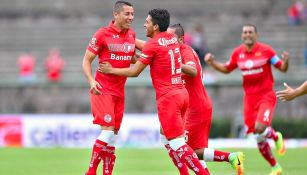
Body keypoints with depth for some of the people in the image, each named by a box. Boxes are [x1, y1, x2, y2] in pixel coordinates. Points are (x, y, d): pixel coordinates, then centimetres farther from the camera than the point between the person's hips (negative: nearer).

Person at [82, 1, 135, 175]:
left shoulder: (132, 34, 7)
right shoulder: (102, 34, -9)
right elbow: (87, 60, -5)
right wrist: (91, 81, -21)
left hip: (120, 91, 6)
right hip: (103, 89, -6)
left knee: (114, 133, 7)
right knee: (108, 130, -15)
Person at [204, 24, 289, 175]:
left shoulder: (266, 50, -6)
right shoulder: (237, 53, 4)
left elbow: (283, 68, -3)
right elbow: (226, 69, 19)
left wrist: (285, 61, -25)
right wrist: (212, 63, 4)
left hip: (266, 96, -4)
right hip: (249, 98, 4)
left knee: (260, 128, -26)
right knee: (258, 139, 2)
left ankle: (276, 136, 10)